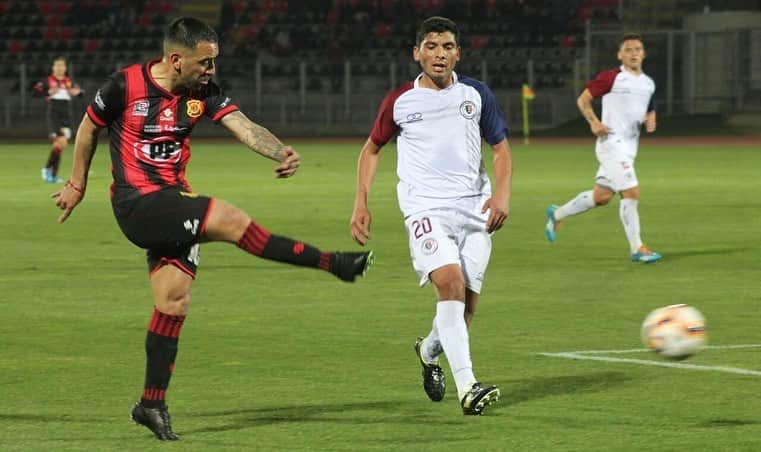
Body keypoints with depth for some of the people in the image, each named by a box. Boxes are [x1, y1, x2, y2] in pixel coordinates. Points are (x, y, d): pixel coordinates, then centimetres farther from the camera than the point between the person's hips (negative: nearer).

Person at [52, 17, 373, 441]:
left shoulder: (204, 93, 0)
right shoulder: (126, 85, -12)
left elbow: (244, 127, -14)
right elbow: (88, 128, 4)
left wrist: (282, 151, -33)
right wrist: (77, 184, 12)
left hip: (175, 203, 6)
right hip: (136, 203, -6)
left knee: (174, 299, 3)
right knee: (230, 219, -21)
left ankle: (152, 403, 12)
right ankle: (331, 263, -13)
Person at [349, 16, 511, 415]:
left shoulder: (476, 94, 5)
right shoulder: (399, 101, 2)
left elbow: (501, 149, 12)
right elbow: (372, 148, 17)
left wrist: (502, 194, -5)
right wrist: (361, 203, 8)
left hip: (474, 208, 3)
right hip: (425, 207, -3)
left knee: (466, 305, 4)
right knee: (450, 283, -26)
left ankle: (429, 350, 39)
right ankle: (467, 387, -31)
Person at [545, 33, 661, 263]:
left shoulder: (648, 84, 12)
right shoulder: (610, 78, -9)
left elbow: (650, 111, 25)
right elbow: (583, 100, -4)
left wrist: (651, 121, 2)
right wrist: (594, 122, -18)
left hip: (630, 147, 8)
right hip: (612, 142, -8)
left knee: (601, 196, 12)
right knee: (631, 192, -14)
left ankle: (557, 214, 33)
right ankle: (636, 248, -8)